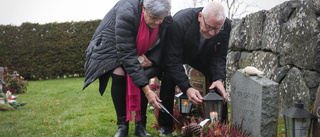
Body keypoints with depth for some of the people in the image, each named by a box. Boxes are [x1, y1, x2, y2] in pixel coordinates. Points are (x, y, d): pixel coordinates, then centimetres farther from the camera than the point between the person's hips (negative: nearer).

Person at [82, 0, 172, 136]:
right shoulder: (126, 14, -41)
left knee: (142, 78, -16)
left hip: (141, 50, 4)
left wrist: (151, 60, -33)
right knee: (119, 75, -24)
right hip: (113, 45, -4)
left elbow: (162, 45, -10)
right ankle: (122, 125, -10)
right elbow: (127, 54, -41)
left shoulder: (166, 19, -26)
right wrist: (147, 90, -42)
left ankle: (140, 126, -3)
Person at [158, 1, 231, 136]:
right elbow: (173, 61, -38)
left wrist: (219, 79, -35)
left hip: (202, 55, 4)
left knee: (218, 79, -9)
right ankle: (165, 126, -10)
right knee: (168, 78, -29)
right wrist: (187, 88, -48)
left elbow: (219, 56, -16)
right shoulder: (179, 23, -43)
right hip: (174, 53, -4)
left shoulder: (226, 25, -29)